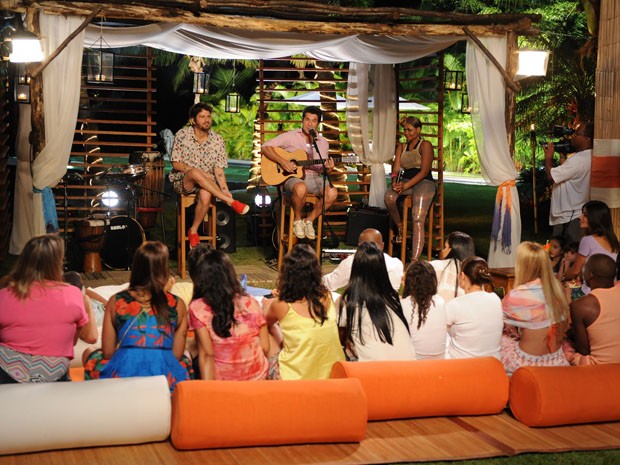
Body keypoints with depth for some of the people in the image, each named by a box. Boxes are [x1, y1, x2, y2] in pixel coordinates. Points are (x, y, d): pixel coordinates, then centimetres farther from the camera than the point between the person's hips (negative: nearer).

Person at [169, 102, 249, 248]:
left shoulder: (217, 140, 1)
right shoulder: (182, 134, -4)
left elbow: (219, 170, -2)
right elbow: (176, 164, -5)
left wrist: (225, 190, -18)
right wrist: (194, 170, -19)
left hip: (207, 183, 2)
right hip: (182, 181, -1)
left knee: (206, 195, -35)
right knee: (196, 173, -37)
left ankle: (193, 231, -13)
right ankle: (231, 202, -33)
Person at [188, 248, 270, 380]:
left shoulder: (198, 308, -12)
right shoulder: (251, 303, -5)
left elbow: (207, 354, -15)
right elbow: (265, 347, 0)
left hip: (222, 381, -3)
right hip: (257, 376, 3)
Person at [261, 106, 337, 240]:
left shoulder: (323, 143, 12)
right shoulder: (290, 137, 0)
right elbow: (265, 147, -4)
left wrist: (328, 169, -8)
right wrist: (282, 161, -16)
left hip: (313, 178, 4)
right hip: (292, 177, -4)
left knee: (332, 192, -27)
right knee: (301, 188, -40)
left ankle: (309, 220, -5)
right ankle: (297, 219, -10)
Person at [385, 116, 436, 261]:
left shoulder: (425, 145, 0)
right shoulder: (402, 147, 20)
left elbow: (424, 171, -9)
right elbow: (396, 168, 10)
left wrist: (406, 186, -19)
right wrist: (395, 182, -14)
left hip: (424, 182, -5)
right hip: (405, 181, 5)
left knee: (418, 219, -24)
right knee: (389, 196, -31)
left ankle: (414, 260, -35)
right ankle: (399, 228, -9)